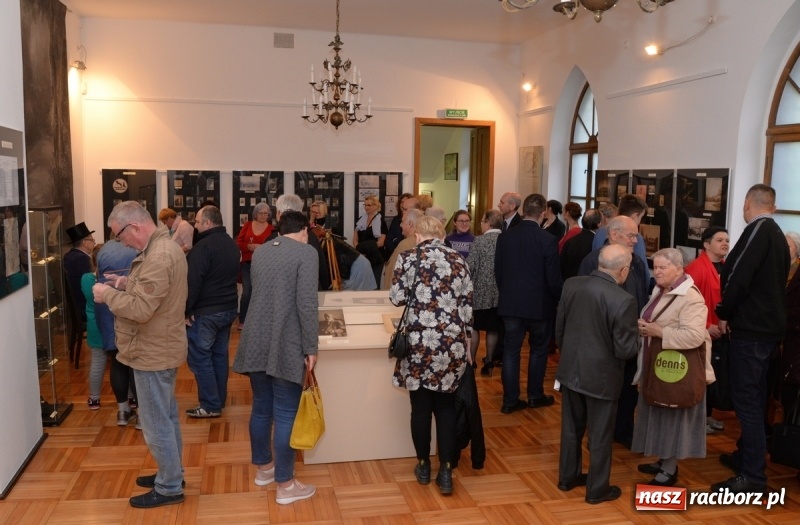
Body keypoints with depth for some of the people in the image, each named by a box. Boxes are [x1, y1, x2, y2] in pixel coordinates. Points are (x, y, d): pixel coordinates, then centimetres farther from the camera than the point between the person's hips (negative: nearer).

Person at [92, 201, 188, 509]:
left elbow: (140, 309, -29)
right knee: (166, 416, 20)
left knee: (155, 423, 1)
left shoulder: (157, 257, -25)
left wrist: (108, 294, -14)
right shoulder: (164, 246, 9)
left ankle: (169, 488, 14)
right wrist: (127, 285, 3)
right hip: (163, 347, 11)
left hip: (154, 352, -11)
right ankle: (171, 474, 33)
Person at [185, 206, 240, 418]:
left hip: (205, 312, -9)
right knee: (220, 355, 15)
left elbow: (192, 281, -21)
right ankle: (219, 400, 24)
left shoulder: (203, 246, -18)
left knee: (200, 358, 0)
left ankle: (210, 406, 3)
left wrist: (186, 310, -14)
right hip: (228, 308, 9)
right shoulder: (232, 244, 11)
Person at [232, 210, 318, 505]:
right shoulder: (306, 253, -9)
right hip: (286, 345, -7)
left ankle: (263, 467, 35)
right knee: (285, 414, 1)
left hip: (256, 342, 7)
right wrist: (311, 348, -11)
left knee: (261, 408, 18)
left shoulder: (259, 252, 13)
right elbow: (307, 303, -16)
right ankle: (285, 485, 11)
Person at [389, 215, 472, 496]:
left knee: (421, 407, 11)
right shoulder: (459, 260, 6)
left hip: (420, 343, -2)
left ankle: (424, 466, 25)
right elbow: (467, 305, 6)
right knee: (446, 408, 12)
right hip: (452, 344, 2)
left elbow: (397, 298, -3)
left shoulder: (408, 258, -3)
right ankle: (446, 471, 12)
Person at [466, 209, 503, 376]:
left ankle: (471, 360, 15)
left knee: (473, 327, 10)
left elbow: (469, 266, -14)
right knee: (493, 328, 13)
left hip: (480, 291, -4)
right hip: (499, 292, 4)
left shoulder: (480, 241, -13)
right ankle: (489, 361, 20)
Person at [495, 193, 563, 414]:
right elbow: (553, 278, -12)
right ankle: (535, 396, 25)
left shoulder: (504, 237, -3)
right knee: (538, 350, 15)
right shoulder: (548, 240, -15)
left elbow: (498, 272, 4)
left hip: (510, 303, 3)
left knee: (511, 351, 9)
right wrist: (557, 300, 6)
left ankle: (510, 400, 12)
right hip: (540, 304, -3)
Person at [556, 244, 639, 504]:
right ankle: (597, 489, 27)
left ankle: (568, 477, 36)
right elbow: (625, 349, -20)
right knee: (600, 434, 12)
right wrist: (637, 336, 1)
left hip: (570, 369, 5)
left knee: (571, 428, 20)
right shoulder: (623, 300, -23)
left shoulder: (571, 285, -6)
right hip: (601, 376, -5)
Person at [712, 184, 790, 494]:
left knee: (746, 398, -7)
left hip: (751, 328, -10)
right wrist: (732, 313, 14)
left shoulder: (757, 230, -14)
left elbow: (738, 275, -21)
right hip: (768, 326, 10)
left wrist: (724, 313, -7)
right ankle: (746, 455, 30)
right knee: (753, 396, 18)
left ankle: (753, 476, -4)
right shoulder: (777, 235, 14)